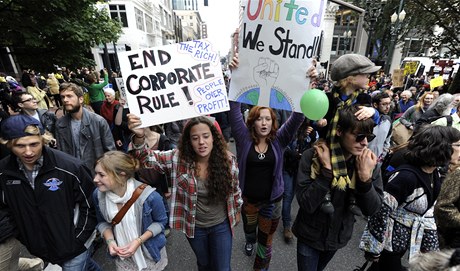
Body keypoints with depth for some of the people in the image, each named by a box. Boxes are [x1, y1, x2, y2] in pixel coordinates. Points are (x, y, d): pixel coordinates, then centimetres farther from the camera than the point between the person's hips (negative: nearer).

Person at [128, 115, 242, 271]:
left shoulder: (228, 160, -18)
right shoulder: (178, 158, -18)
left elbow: (235, 189, -3)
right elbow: (147, 158, -18)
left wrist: (237, 211, 10)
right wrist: (139, 137, -39)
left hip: (221, 226, 0)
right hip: (194, 227, 1)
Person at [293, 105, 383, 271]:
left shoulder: (368, 162, -13)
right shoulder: (312, 157, -24)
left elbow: (371, 210, -15)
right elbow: (307, 205, -28)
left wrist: (365, 176, -30)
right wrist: (326, 169, -36)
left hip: (339, 237, 4)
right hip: (309, 236, -3)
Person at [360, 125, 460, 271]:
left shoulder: (436, 175, -2)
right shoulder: (407, 175, -28)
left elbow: (427, 212, 10)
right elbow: (381, 212, -25)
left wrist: (432, 248, 13)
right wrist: (373, 249, -18)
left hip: (409, 240, 7)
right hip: (389, 240, -7)